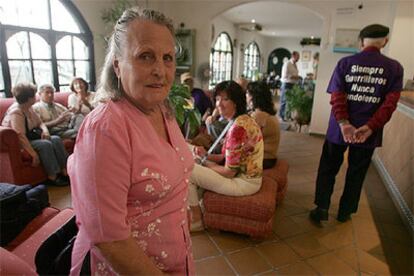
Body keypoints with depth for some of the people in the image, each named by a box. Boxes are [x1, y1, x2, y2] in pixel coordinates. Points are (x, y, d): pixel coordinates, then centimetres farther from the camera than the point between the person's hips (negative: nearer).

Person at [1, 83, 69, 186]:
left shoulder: (29, 108, 5)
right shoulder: (16, 112, -22)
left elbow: (40, 122, 14)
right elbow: (20, 136, -30)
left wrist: (45, 130, -11)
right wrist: (34, 154, -34)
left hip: (32, 136, 9)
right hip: (18, 143, -9)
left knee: (56, 139, -11)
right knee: (45, 144, -30)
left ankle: (64, 171, -15)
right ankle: (52, 177, -23)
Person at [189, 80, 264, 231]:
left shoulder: (238, 127, -25)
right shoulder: (242, 120, 6)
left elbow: (229, 172, -22)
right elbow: (227, 157, 10)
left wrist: (206, 163, -7)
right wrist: (206, 155, -5)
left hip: (244, 183, -10)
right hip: (245, 175, 10)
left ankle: (196, 219, 7)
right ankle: (199, 205, 24)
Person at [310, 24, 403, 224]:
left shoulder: (345, 63, -2)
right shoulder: (394, 68, -1)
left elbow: (337, 96, -12)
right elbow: (390, 103, -11)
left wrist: (343, 123, -18)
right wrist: (370, 127, -15)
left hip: (339, 128, -1)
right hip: (368, 131, 1)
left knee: (328, 169, 12)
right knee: (356, 173, 15)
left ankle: (321, 208, 11)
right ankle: (345, 212, 25)